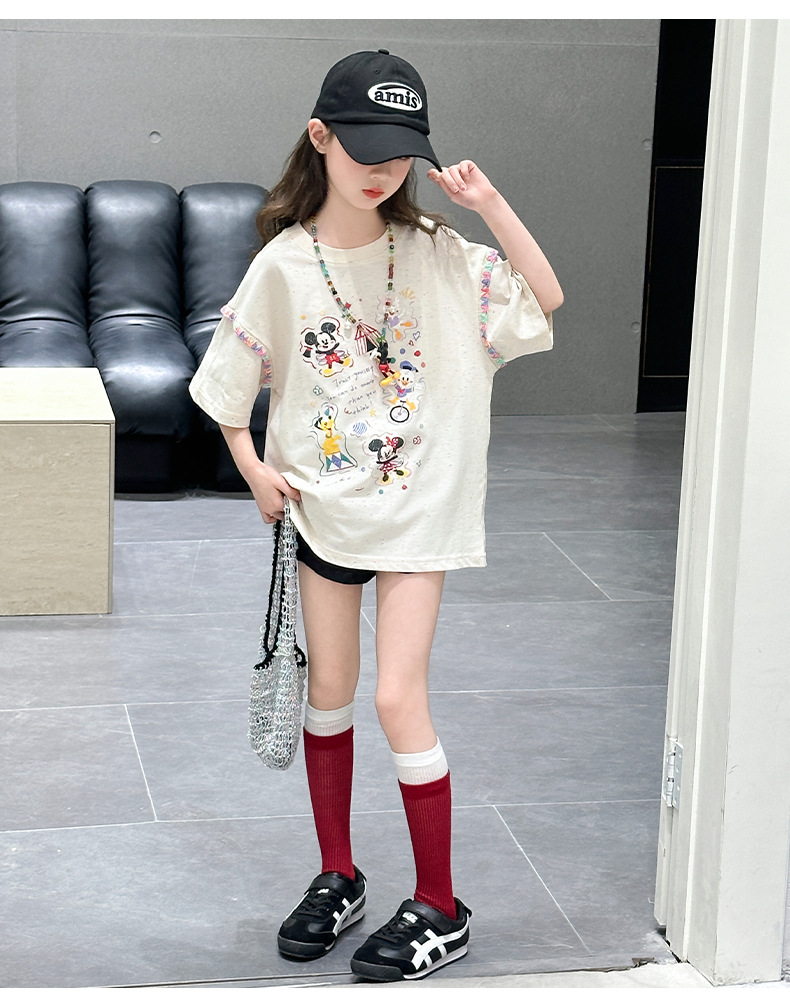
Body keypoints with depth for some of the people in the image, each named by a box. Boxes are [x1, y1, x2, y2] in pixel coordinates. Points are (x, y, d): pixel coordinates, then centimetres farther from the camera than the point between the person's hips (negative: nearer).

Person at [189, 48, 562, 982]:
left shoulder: (435, 254, -5)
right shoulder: (284, 265, -5)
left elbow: (547, 299, -8)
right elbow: (227, 386, 5)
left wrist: (491, 206, -14)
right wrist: (253, 465, -7)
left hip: (415, 507, -2)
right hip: (321, 504, 2)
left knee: (399, 697, -6)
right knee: (328, 689, 12)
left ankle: (440, 908, 8)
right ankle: (337, 877, 29)